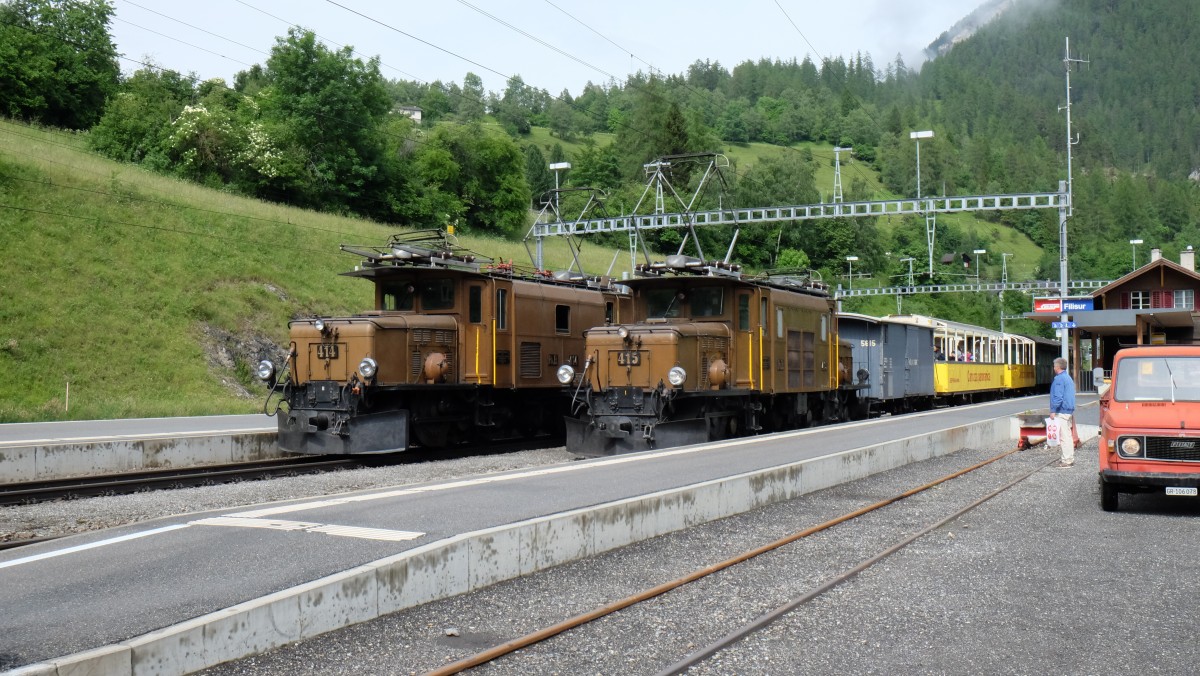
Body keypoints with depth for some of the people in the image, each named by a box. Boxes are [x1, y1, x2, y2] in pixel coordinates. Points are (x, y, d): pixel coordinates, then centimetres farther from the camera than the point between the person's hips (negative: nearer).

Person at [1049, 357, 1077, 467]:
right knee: (1068, 435, 15)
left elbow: (1058, 397, -21)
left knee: (1064, 435, -9)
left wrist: (1053, 410, -18)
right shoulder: (1068, 378, 17)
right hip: (1069, 410, 10)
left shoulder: (1059, 379, -15)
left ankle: (1066, 460, -9)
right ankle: (1070, 457, 21)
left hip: (1062, 411, -10)